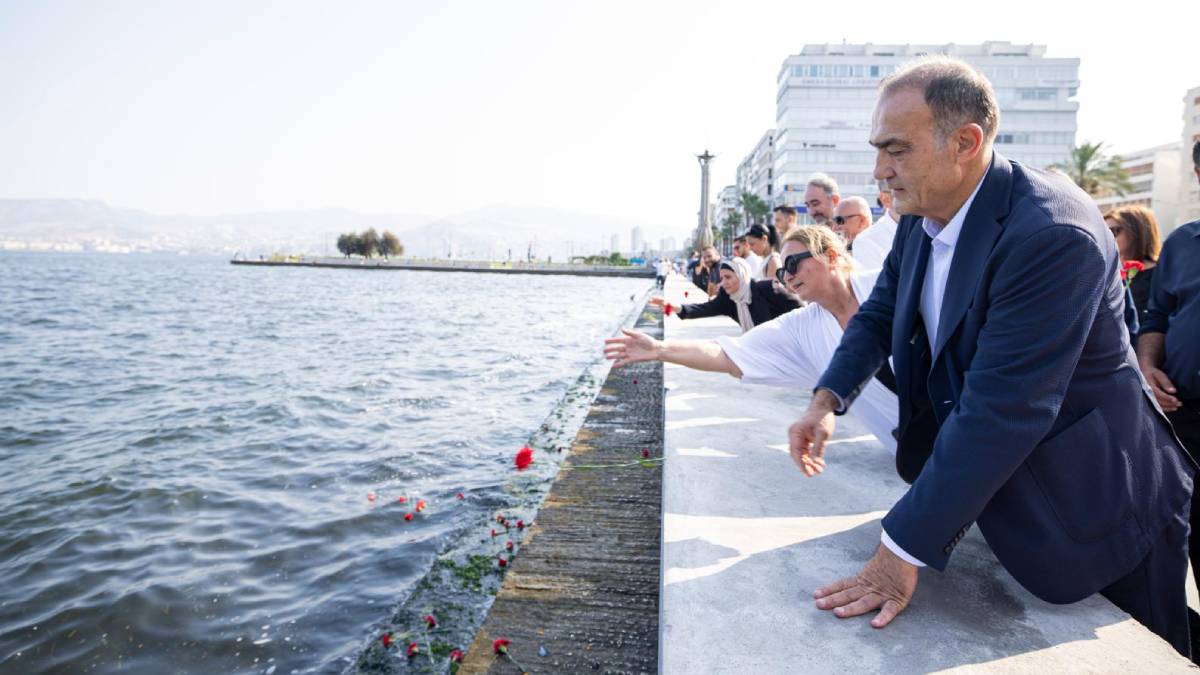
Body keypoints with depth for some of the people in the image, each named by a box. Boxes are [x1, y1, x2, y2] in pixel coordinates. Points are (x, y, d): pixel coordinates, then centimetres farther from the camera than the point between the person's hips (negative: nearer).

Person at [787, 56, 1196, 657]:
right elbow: (881, 313, 5)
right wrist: (828, 397, -13)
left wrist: (903, 551, -33)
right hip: (997, 497, 7)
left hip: (1095, 510, -6)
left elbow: (1000, 410, -35)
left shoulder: (1053, 235, -31)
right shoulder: (921, 218, -5)